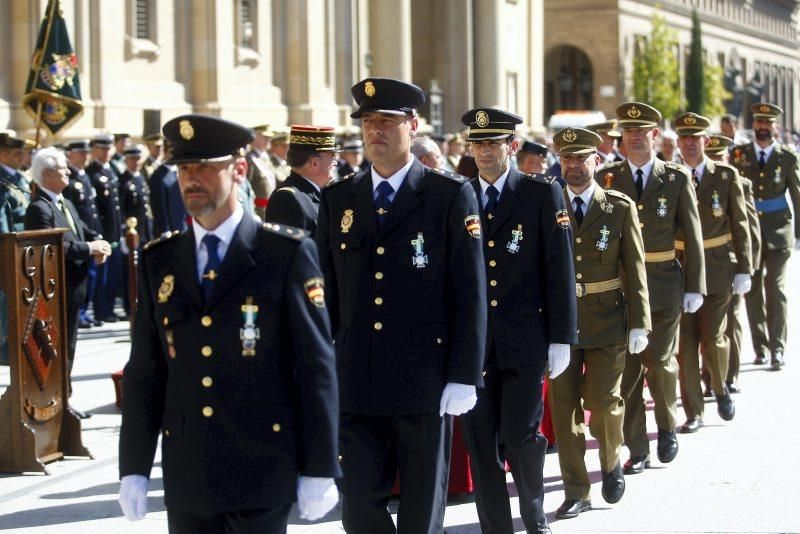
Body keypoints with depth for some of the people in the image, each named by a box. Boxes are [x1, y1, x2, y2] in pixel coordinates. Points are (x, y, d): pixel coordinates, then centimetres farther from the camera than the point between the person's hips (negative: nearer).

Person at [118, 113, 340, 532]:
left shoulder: (287, 254, -3)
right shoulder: (158, 261, 9)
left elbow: (316, 366, -5)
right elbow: (144, 372, 10)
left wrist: (319, 470, -7)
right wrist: (134, 467, 6)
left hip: (261, 476, -4)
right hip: (186, 478, 4)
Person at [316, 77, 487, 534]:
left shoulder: (451, 196, -3)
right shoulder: (337, 199, 9)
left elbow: (470, 294, -5)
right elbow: (327, 291, 11)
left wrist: (464, 377, -9)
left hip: (425, 384, -3)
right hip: (355, 385, 3)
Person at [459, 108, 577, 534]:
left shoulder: (542, 195, 0)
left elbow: (560, 270, -1)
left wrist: (560, 338, -4)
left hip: (524, 339, -2)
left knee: (521, 436, -3)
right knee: (481, 443, 4)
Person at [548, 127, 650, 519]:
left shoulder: (620, 209, 1)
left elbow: (635, 270, 1)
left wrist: (639, 323, -4)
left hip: (607, 323, -1)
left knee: (603, 403, -5)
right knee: (563, 407, 2)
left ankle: (611, 462, 26)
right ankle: (576, 493, 12)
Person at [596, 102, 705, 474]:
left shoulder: (677, 179, 2)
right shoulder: (606, 178, 3)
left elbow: (692, 237, 4)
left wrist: (694, 287, 0)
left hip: (664, 286, -1)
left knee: (660, 362, -1)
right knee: (627, 370, 2)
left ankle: (667, 426, 26)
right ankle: (637, 451, 10)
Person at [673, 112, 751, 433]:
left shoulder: (726, 176, 0)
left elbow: (740, 225, 3)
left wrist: (743, 270, -1)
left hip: (717, 272, -1)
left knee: (713, 339, -4)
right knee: (685, 344, 1)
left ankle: (720, 389, 26)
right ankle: (693, 413, 11)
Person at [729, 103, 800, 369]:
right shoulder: (739, 154, 4)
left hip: (778, 231, -1)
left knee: (775, 289, -7)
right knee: (753, 290, 3)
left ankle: (777, 348, -2)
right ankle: (760, 348, 13)